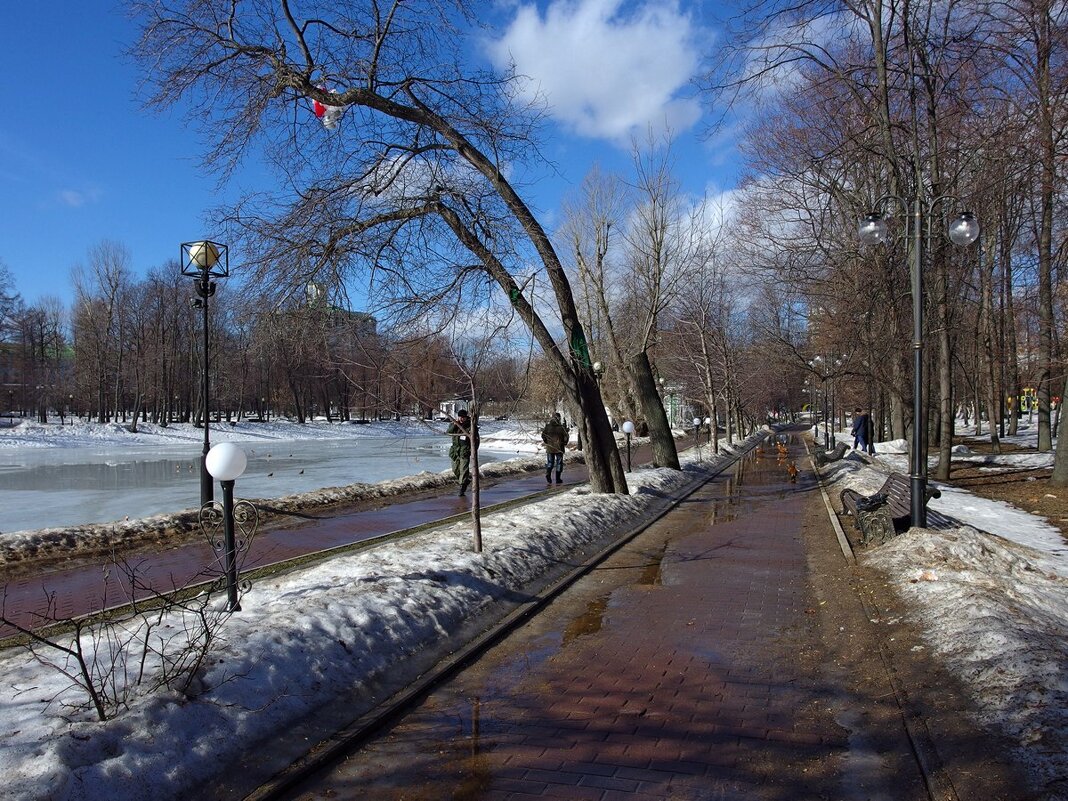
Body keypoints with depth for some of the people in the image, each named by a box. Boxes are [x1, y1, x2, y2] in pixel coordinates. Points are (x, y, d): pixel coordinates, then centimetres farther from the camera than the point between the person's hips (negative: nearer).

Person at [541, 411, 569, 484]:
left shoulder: (547, 426, -3)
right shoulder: (561, 427, -10)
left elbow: (543, 435, 2)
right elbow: (566, 436, -7)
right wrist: (564, 443, 11)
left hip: (550, 448, 2)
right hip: (559, 448, -2)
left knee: (550, 462, 14)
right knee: (559, 463, 9)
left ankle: (548, 473, -12)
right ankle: (558, 479, 9)